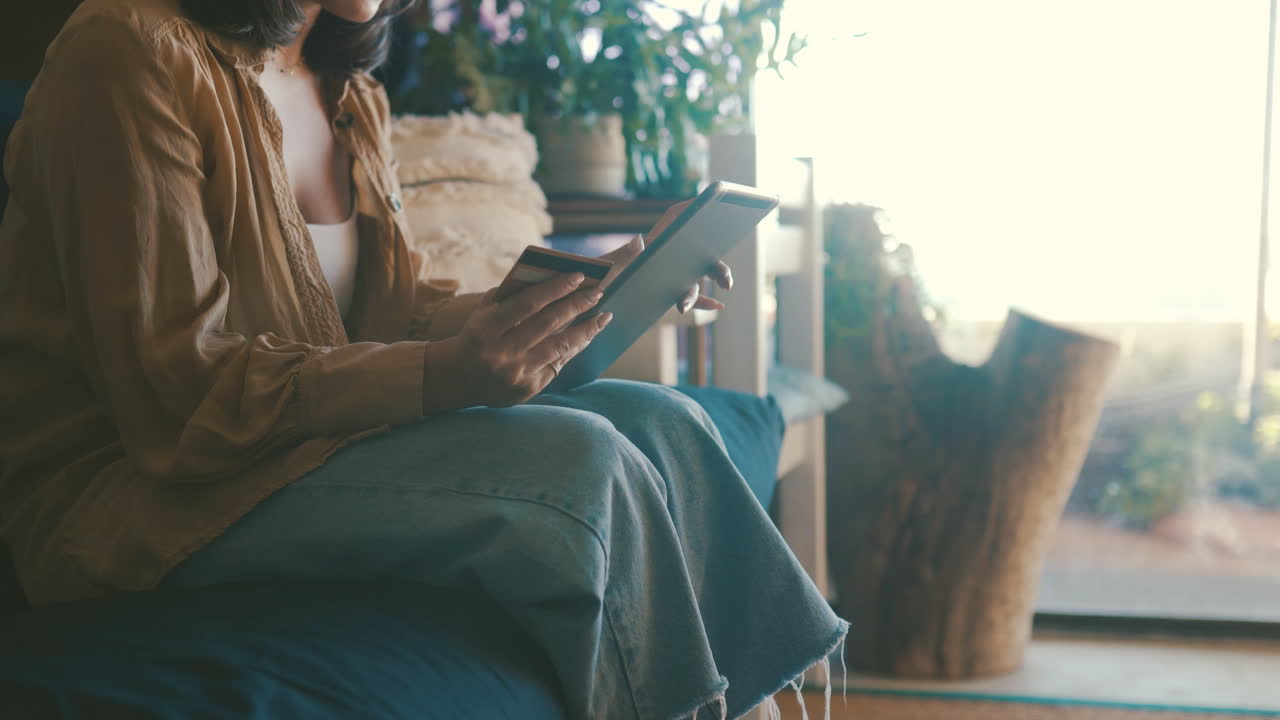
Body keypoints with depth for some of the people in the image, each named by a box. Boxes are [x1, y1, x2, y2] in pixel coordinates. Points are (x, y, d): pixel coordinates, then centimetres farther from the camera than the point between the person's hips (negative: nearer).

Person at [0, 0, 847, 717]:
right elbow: (174, 389, -20)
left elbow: (393, 306, 11)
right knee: (580, 464, -26)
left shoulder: (350, 95, 12)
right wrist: (444, 375, -31)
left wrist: (578, 296, -3)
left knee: (662, 425, -9)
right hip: (144, 492, -8)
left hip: (316, 429, 8)